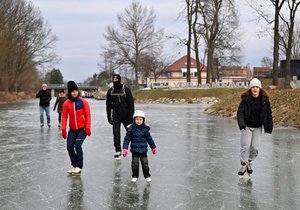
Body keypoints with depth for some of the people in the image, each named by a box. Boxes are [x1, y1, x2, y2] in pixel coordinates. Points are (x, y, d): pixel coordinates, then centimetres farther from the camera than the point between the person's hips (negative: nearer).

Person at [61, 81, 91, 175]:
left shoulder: (83, 102, -8)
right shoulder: (66, 103, -2)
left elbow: (87, 115, -7)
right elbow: (64, 116, 0)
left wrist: (88, 128, -11)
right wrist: (63, 129, -8)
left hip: (82, 129, -4)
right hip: (72, 129, 4)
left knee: (78, 145, -15)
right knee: (69, 147, 2)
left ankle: (79, 167, -2)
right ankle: (74, 166, 18)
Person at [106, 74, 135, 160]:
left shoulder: (126, 89, -7)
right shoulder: (110, 91, 2)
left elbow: (131, 103, -6)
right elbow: (108, 105, 7)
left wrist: (131, 115, -11)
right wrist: (109, 116, 3)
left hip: (126, 116, -2)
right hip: (116, 117, 2)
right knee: (116, 134, -3)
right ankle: (117, 151, 6)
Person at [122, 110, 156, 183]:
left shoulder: (145, 129, -2)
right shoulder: (131, 128, -8)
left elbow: (149, 138, 9)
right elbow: (127, 138, -5)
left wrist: (153, 147, 16)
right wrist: (125, 148, -12)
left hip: (143, 150, 1)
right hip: (134, 150, -1)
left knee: (145, 163, 5)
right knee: (135, 163, 1)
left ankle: (147, 175, 21)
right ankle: (135, 176, 18)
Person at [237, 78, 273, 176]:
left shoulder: (264, 100, -5)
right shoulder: (245, 99, -10)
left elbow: (269, 114, 2)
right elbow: (240, 112, -15)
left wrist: (269, 127, -2)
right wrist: (241, 124, -31)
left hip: (258, 127, 2)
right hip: (247, 126, -1)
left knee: (255, 147, 1)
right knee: (245, 146, -4)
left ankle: (250, 162, 24)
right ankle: (243, 164, 11)